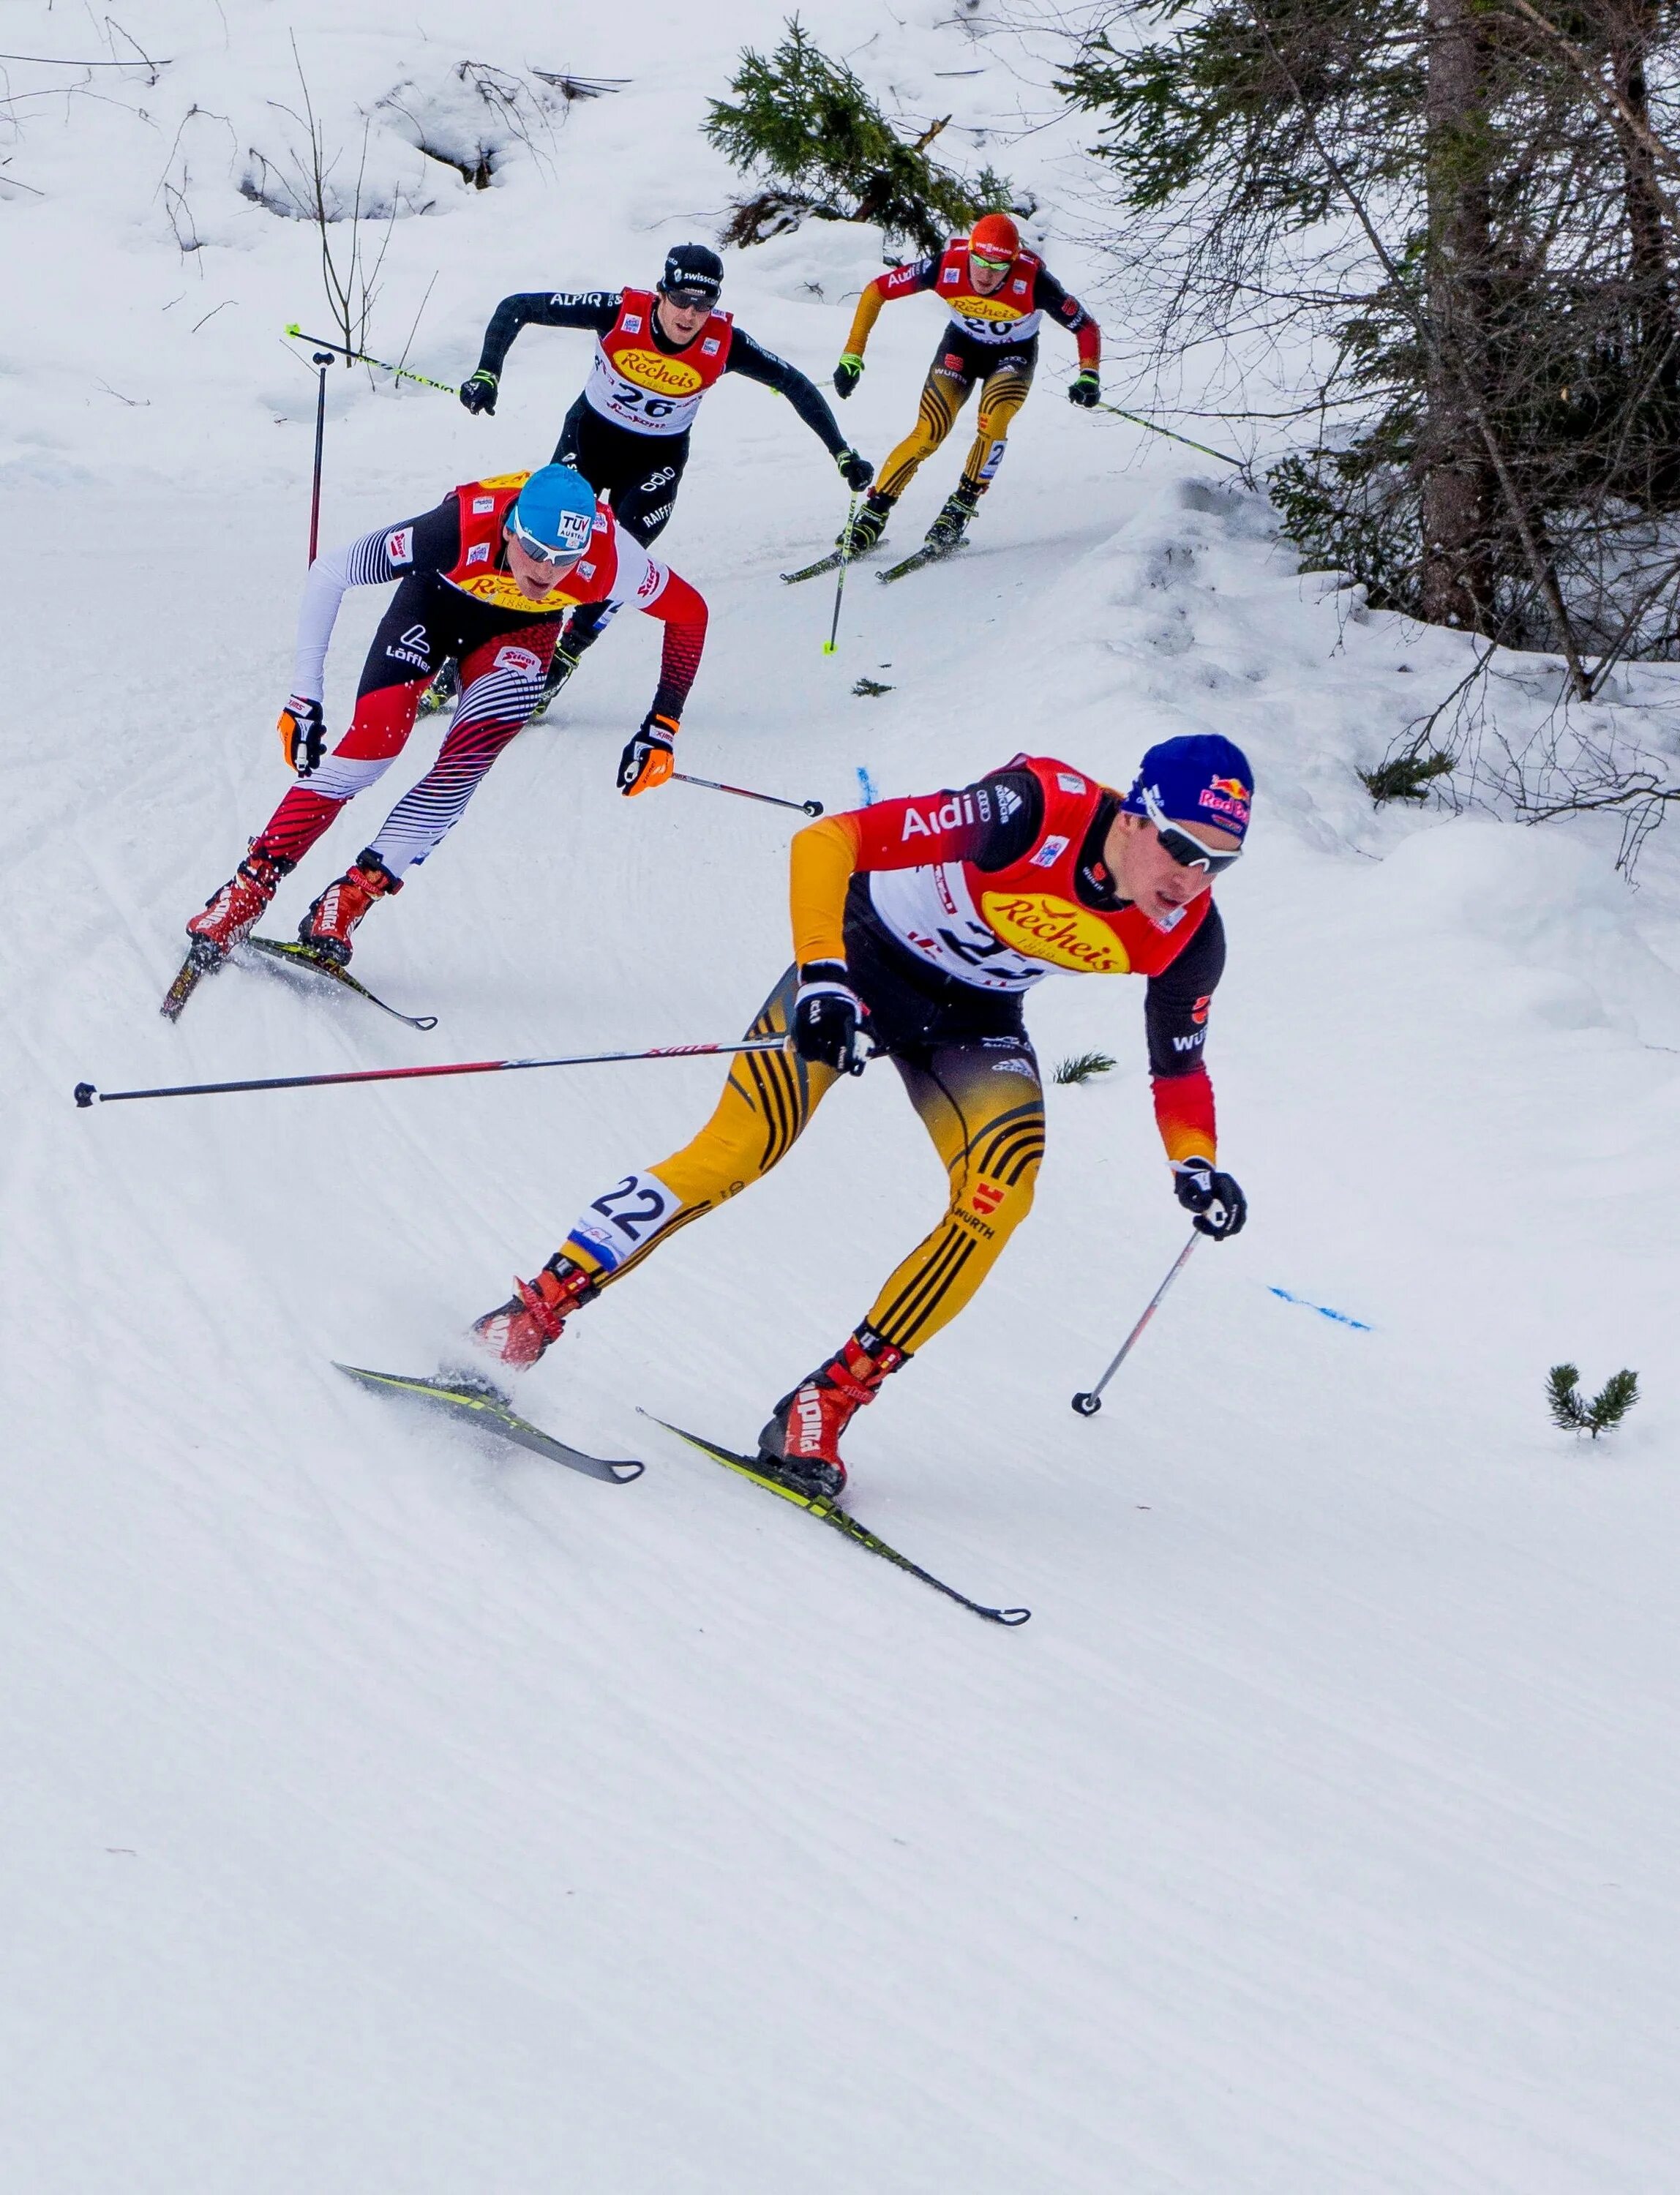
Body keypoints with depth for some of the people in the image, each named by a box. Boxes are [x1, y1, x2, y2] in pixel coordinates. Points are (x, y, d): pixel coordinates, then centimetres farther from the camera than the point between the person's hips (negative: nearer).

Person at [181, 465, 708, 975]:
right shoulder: (461, 530, -40)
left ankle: (356, 894, -11)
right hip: (437, 599, -1)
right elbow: (328, 574, -27)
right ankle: (249, 888, -9)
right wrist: (304, 696, -25)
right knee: (372, 743, -18)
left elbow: (689, 613, -16)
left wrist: (661, 728, -16)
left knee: (466, 762, -20)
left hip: (520, 628, 2)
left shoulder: (607, 558, -37)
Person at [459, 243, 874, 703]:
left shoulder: (724, 344, -23)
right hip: (591, 435, 0)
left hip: (658, 457, 1)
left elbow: (796, 386, -9)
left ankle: (563, 657, 0)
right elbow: (517, 308, -19)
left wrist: (843, 454, -8)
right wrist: (487, 374, -28)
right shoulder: (620, 312, -26)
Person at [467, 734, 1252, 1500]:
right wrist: (822, 979, -44)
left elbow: (1180, 1064, 2)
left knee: (1000, 1197, -21)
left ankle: (826, 1405, -13)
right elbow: (826, 843, -34)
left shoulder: (1186, 937, -18)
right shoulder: (1032, 811, -34)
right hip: (861, 962, -4)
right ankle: (528, 1317, -7)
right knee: (731, 1155, -18)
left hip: (973, 1019, 4)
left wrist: (1196, 1168, -13)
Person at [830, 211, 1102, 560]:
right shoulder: (946, 266, -31)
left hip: (1013, 353, -1)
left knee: (993, 422, -28)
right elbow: (876, 291, -18)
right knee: (928, 433, -14)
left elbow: (1086, 327, -21)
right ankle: (872, 516, -4)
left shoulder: (1032, 280, -34)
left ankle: (961, 508, -12)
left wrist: (1089, 376, -38)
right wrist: (852, 356, -21)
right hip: (961, 345, 1)